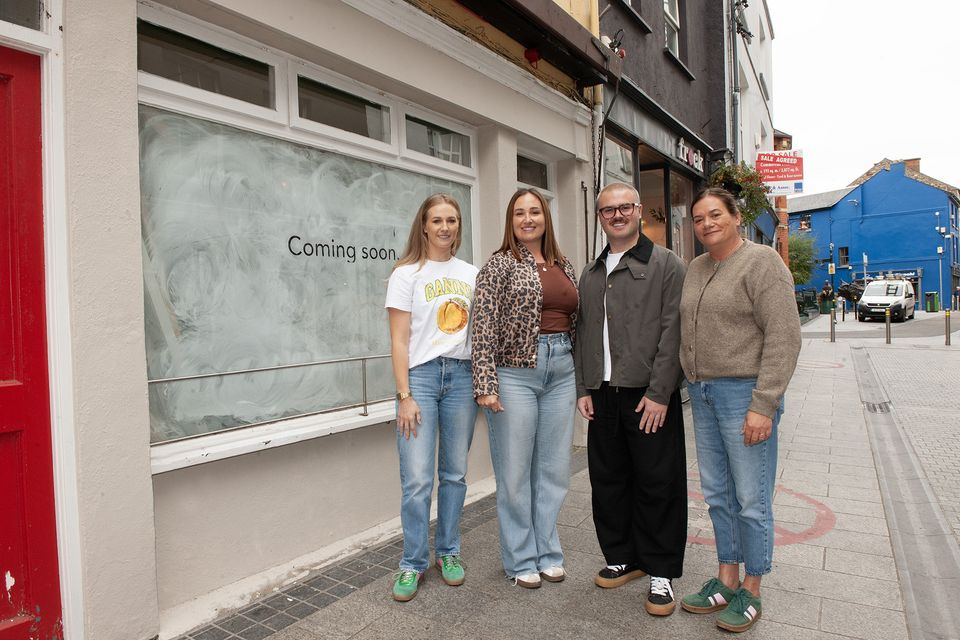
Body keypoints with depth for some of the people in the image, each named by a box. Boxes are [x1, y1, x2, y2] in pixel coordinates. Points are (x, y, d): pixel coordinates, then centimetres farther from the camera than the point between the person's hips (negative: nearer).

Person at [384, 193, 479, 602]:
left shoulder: (470, 274, 11)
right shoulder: (407, 273, 0)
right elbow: (399, 341, -4)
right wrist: (405, 396, -10)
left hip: (462, 375, 3)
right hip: (420, 374, -3)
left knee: (454, 474, 10)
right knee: (417, 479, -4)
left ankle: (448, 552, 27)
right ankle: (413, 563, 14)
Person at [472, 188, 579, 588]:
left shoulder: (564, 267, 13)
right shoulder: (500, 265, -3)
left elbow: (575, 324, 17)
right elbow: (484, 328, -9)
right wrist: (485, 385, -16)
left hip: (561, 373, 5)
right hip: (515, 373, -5)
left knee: (554, 468, 12)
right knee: (515, 471, 4)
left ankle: (548, 552, 29)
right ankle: (521, 559, 22)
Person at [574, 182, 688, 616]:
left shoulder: (666, 264, -1)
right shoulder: (590, 275, 16)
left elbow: (672, 332, -9)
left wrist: (659, 393, -14)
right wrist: (583, 389, 8)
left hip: (650, 396, -5)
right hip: (603, 396, 6)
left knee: (658, 484, 3)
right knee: (608, 480, 12)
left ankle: (661, 571, 19)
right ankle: (623, 558, 30)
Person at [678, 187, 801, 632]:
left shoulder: (761, 262, -9)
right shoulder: (696, 269, 13)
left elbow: (784, 337, -15)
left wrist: (762, 406, -19)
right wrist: (694, 386, 10)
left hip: (743, 393, -7)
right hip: (702, 394, 7)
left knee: (751, 499, 4)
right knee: (718, 495, 15)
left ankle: (750, 593, 22)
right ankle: (726, 581, 30)